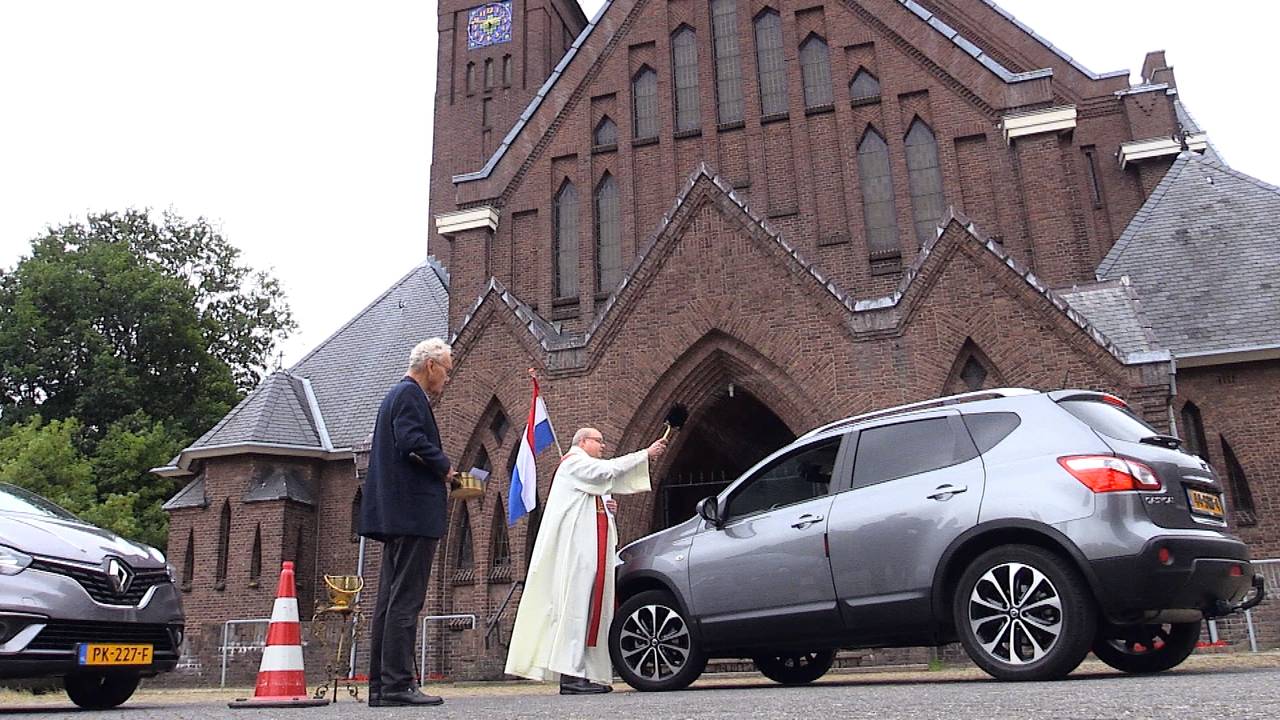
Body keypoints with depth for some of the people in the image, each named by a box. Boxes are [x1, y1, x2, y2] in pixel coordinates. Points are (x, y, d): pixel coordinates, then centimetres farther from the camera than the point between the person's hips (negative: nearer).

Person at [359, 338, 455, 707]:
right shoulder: (410, 394, -9)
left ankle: (381, 686, 15)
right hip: (414, 513, -11)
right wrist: (445, 466, -7)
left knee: (390, 600, 10)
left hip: (395, 515, 11)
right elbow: (413, 441, -22)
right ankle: (397, 684, -7)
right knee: (405, 600, -9)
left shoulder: (397, 394, 23)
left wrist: (439, 470, 13)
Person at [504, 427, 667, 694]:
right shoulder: (573, 461, -1)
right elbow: (606, 470, -17)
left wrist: (606, 508, 11)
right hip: (575, 549, -10)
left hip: (591, 550, 10)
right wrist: (646, 454, -15)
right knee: (575, 602, -14)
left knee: (590, 606, 2)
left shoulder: (591, 476, 29)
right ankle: (570, 676, -16)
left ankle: (587, 674, 1)